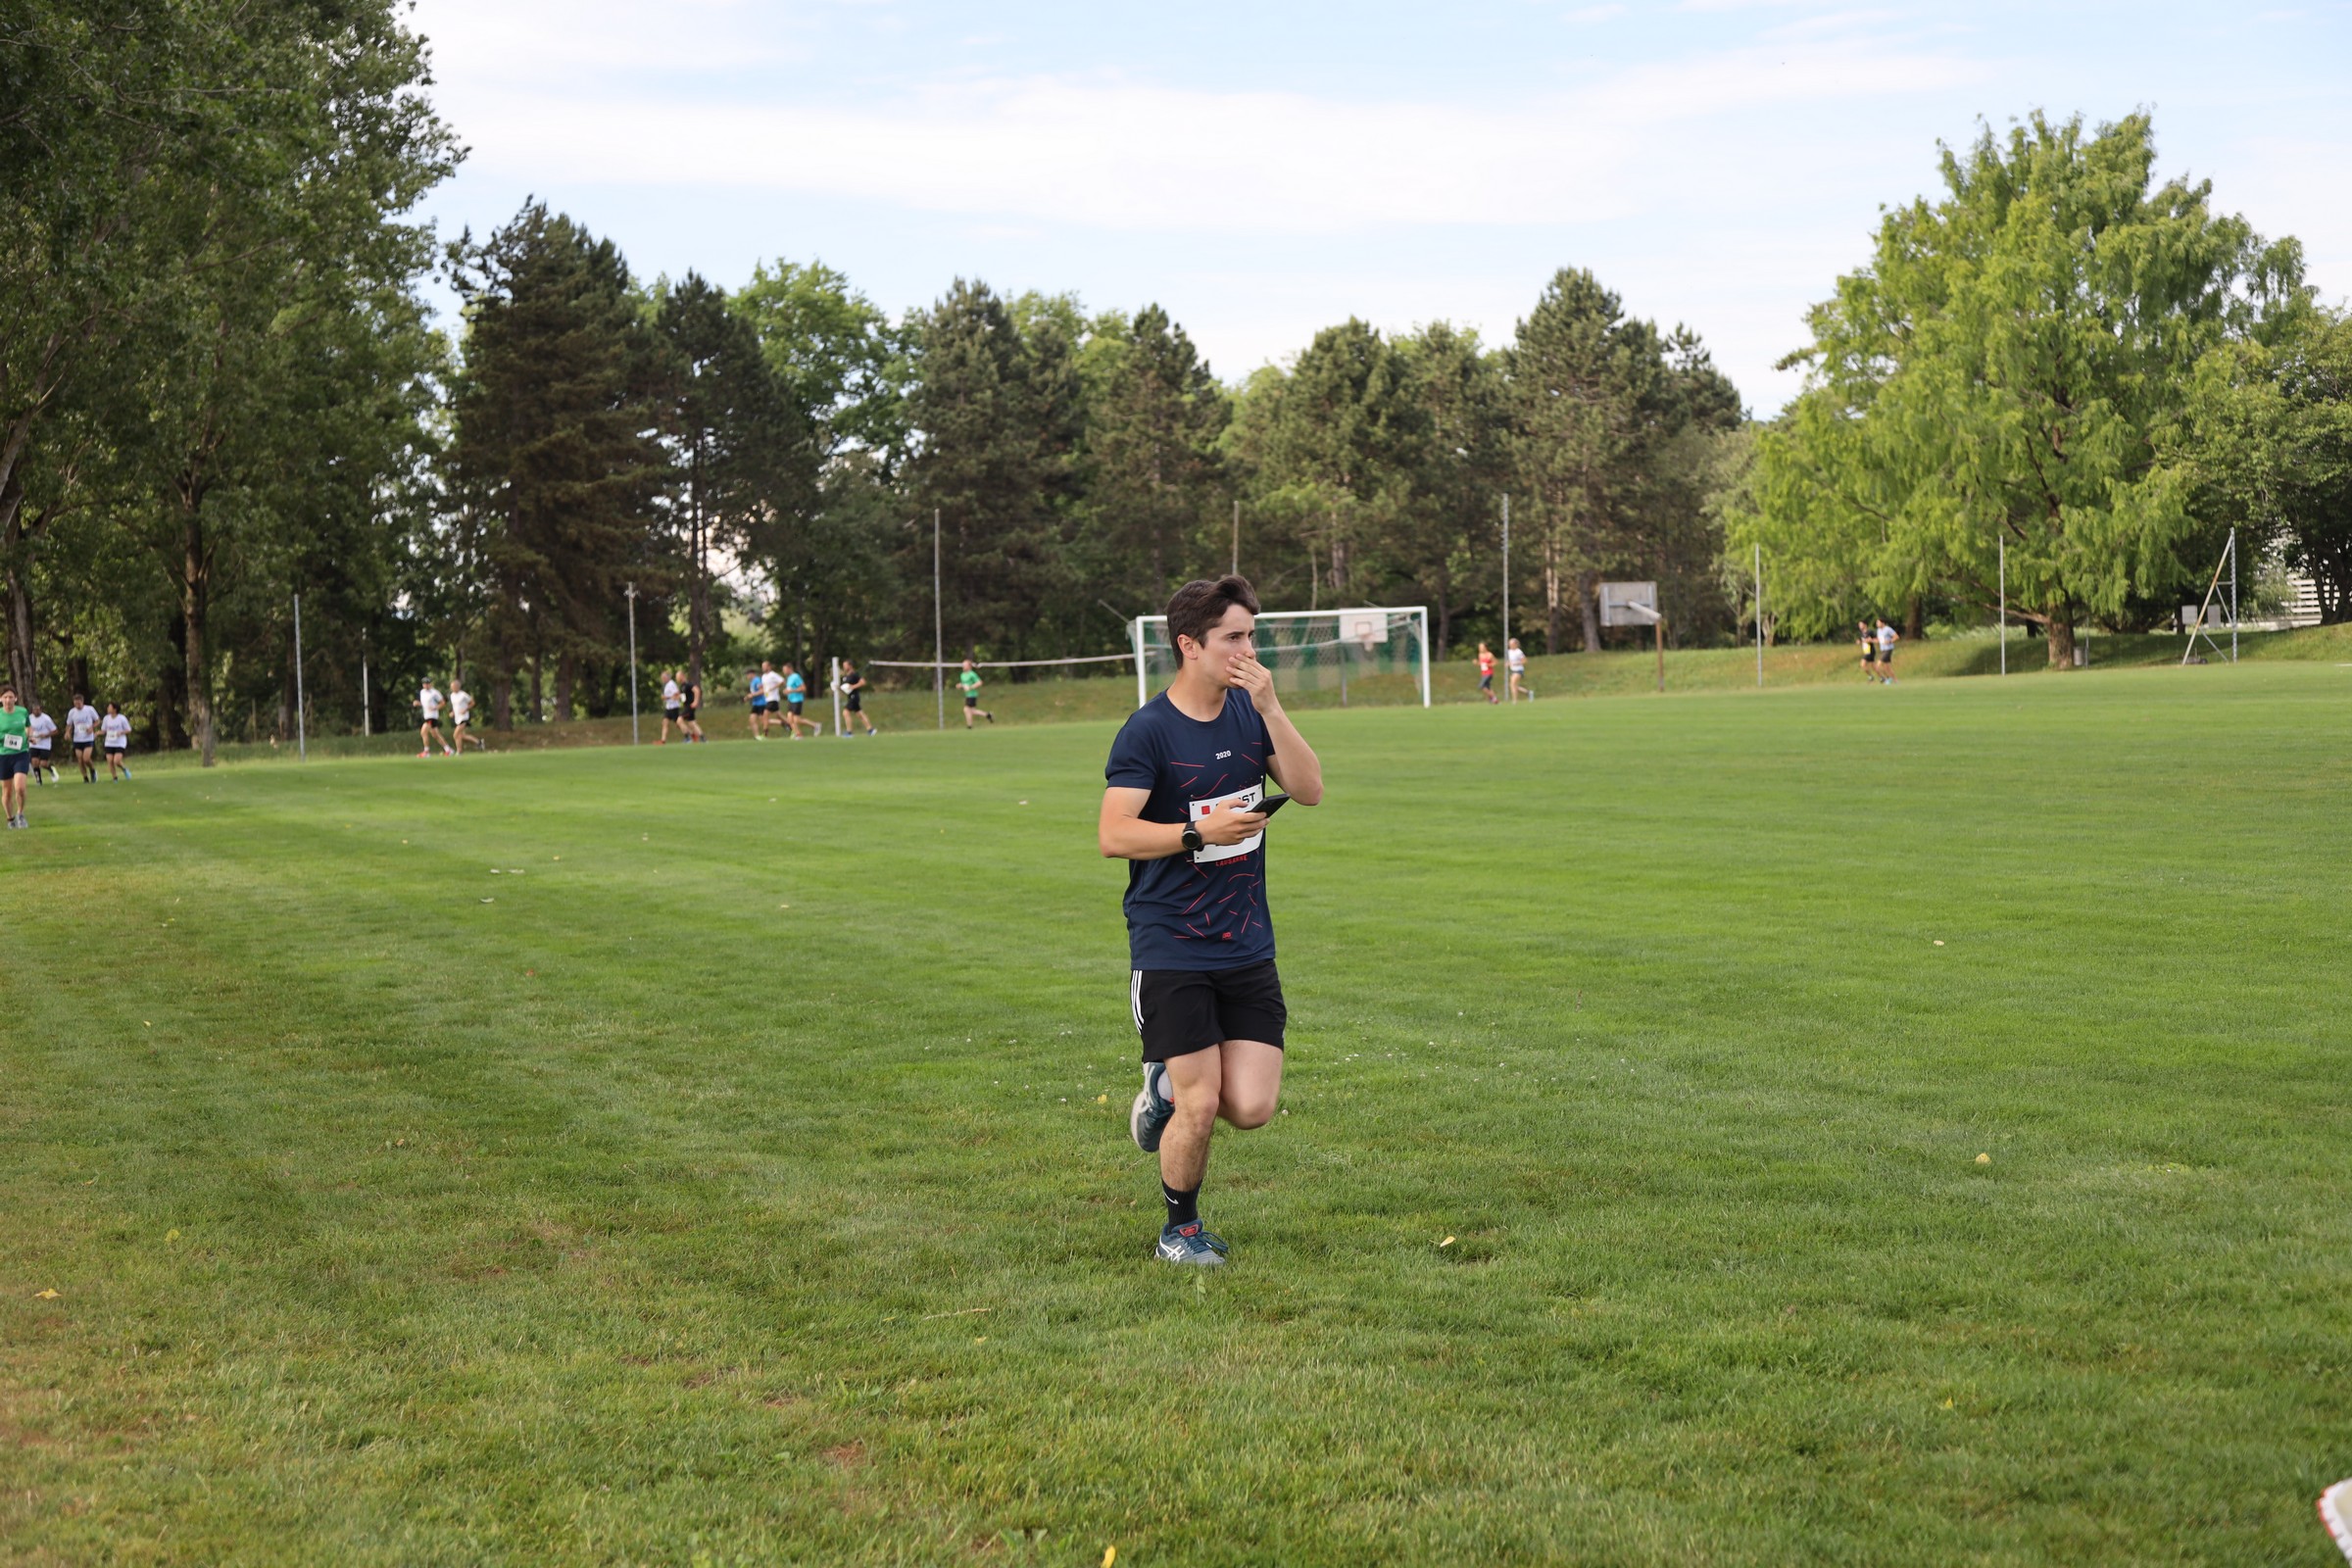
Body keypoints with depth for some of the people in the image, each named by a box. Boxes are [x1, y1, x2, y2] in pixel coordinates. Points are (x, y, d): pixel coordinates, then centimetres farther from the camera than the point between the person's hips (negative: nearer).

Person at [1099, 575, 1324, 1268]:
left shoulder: (1250, 712, 6)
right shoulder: (1147, 731, -11)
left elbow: (1309, 789, -5)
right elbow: (1113, 835, -16)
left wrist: (1270, 707, -14)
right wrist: (1200, 831, -25)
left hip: (1248, 946, 5)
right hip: (1170, 950, -5)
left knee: (1252, 1108, -3)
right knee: (1200, 1111, -5)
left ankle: (1168, 1086, 28)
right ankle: (1180, 1230, 21)